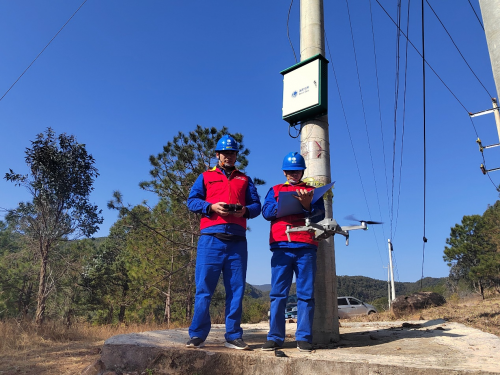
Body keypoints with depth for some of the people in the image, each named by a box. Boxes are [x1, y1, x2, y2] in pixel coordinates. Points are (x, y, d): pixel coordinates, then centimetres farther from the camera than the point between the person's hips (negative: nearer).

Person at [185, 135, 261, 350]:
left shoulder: (245, 180, 22)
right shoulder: (205, 176, 17)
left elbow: (256, 205, 14)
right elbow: (192, 201, 6)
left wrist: (245, 210, -9)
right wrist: (211, 207, -12)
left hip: (237, 240, 2)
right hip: (211, 238, -2)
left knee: (236, 289, 4)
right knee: (204, 288, -3)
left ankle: (233, 336, 13)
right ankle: (197, 335, 7)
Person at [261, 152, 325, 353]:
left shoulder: (312, 191, 18)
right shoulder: (275, 190, 19)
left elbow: (320, 214, 2)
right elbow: (266, 211, 3)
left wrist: (307, 206, -19)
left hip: (306, 247, 0)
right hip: (281, 247, 0)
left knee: (306, 294, 1)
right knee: (278, 294, 0)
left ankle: (304, 338, 8)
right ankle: (275, 337, 6)